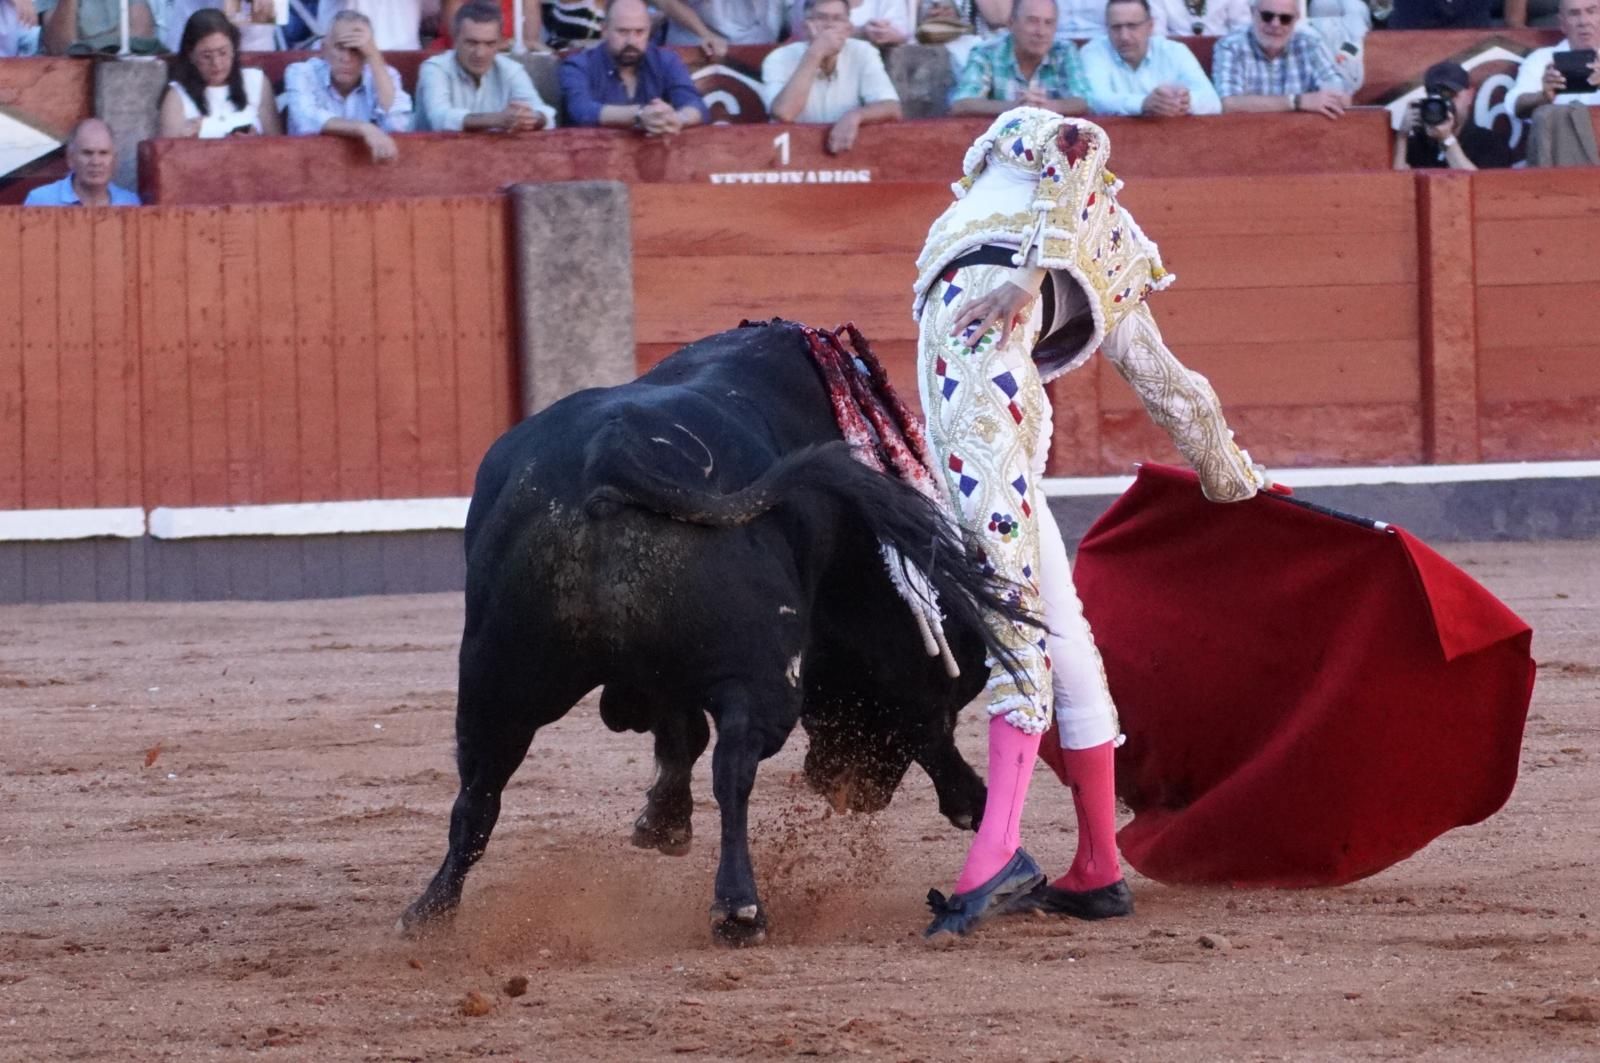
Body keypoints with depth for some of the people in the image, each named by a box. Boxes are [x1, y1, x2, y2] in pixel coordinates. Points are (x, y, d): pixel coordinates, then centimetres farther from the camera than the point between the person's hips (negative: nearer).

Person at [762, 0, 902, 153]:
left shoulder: (863, 53, -2)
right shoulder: (779, 59, -8)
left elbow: (892, 110, -9)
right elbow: (783, 115, -25)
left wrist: (855, 116, -29)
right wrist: (815, 54, -23)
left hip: (850, 151, 3)